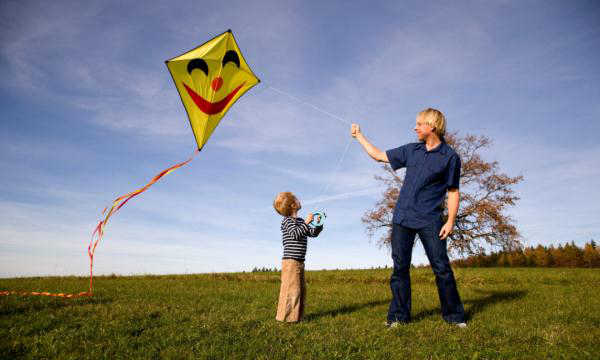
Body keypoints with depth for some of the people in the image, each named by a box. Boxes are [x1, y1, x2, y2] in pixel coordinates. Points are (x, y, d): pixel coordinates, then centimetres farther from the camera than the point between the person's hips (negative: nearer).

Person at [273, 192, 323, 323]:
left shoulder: (300, 221, 18)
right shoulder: (287, 220, -7)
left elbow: (313, 233, 19)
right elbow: (295, 234, -20)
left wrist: (319, 223, 5)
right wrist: (306, 222, -19)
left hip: (299, 262, 9)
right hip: (290, 261, -9)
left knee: (301, 290, 12)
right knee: (291, 289, -9)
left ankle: (297, 316, 20)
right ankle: (286, 316, -2)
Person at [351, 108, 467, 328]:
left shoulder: (450, 157, -1)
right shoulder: (411, 150, 12)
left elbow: (453, 191, 0)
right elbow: (378, 156, 20)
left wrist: (451, 221, -9)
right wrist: (359, 136, 22)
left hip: (430, 219, -4)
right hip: (402, 218, 4)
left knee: (442, 268, -3)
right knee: (400, 268, 4)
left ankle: (454, 315, 13)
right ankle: (398, 316, 11)